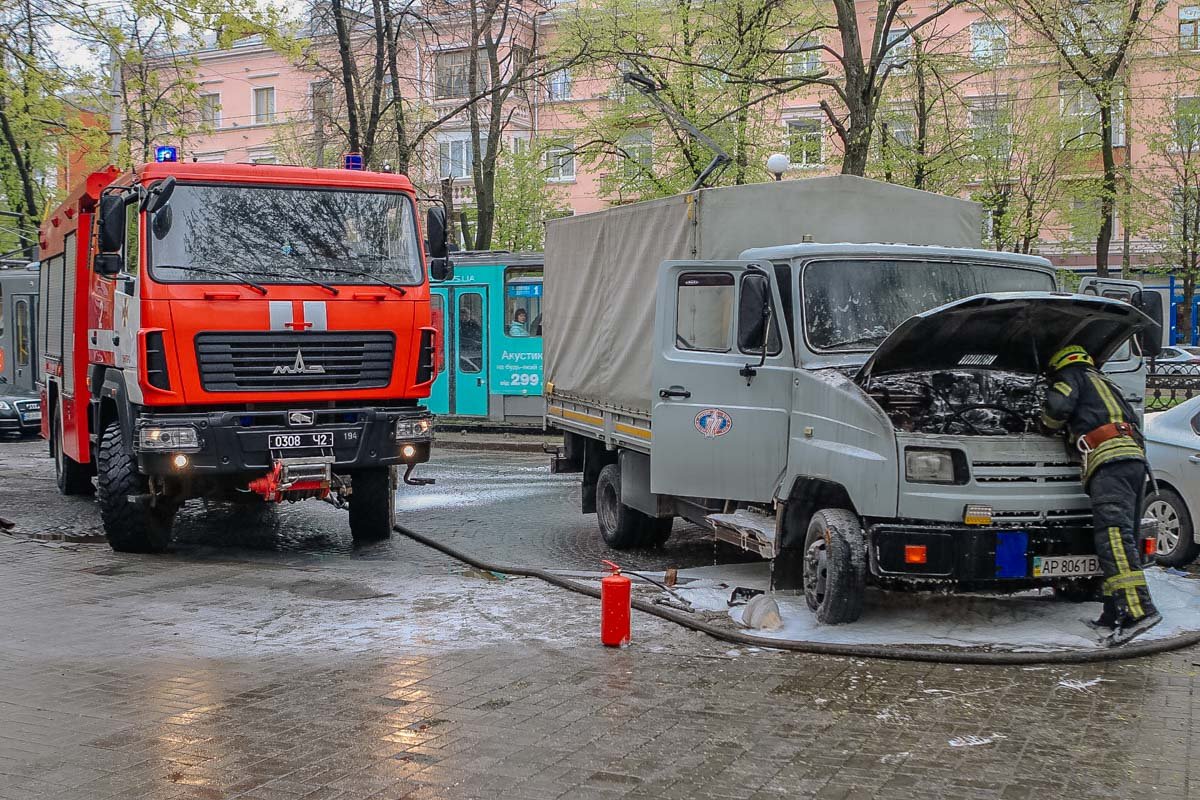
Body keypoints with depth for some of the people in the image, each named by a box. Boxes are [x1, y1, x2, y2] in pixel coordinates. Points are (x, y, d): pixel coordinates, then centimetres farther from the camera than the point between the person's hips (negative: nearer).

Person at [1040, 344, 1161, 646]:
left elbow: (1057, 405, -5)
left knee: (1114, 536, -21)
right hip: (1135, 458, 9)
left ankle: (1139, 610, -34)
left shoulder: (1073, 376, 14)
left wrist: (1050, 425, 18)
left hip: (1110, 460, -9)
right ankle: (1114, 616, 6)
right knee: (1123, 540, 7)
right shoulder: (1107, 386, 38)